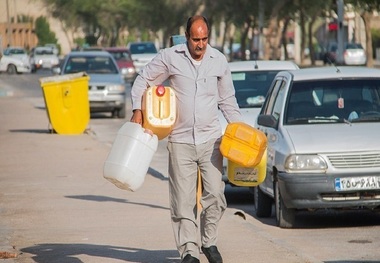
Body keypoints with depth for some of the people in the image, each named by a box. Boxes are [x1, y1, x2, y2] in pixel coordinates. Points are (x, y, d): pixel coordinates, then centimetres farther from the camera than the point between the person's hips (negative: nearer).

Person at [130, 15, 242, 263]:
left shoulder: (219, 60, 4)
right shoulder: (170, 57, -3)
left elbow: (228, 100, 14)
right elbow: (143, 81, 8)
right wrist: (137, 109, -6)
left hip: (211, 139, 1)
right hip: (181, 140, -1)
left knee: (215, 194, -8)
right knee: (183, 200, -2)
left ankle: (209, 241, 12)